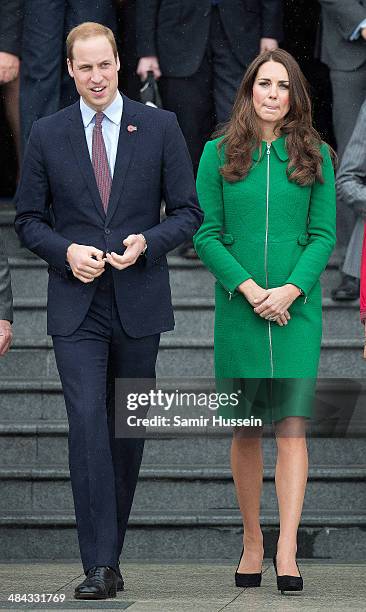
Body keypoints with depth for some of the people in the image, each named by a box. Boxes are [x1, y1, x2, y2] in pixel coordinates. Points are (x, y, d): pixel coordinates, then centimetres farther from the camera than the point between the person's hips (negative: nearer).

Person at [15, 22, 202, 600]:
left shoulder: (160, 127, 2)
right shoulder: (47, 134, 4)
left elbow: (188, 212, 4)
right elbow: (29, 220, 8)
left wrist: (147, 242, -15)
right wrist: (66, 251, -11)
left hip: (139, 304, 1)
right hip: (77, 307, -1)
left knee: (128, 429, 9)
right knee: (88, 424, -12)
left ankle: (111, 542, 24)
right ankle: (101, 564, -15)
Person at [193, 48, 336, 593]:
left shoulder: (314, 155, 6)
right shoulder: (219, 154, 5)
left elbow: (324, 234, 3)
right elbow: (205, 235, 1)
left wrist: (290, 289, -12)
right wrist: (249, 288, -11)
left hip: (298, 306, 0)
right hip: (239, 305, 0)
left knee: (293, 425, -9)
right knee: (246, 430, 6)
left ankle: (287, 548, -14)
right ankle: (252, 541, 17)